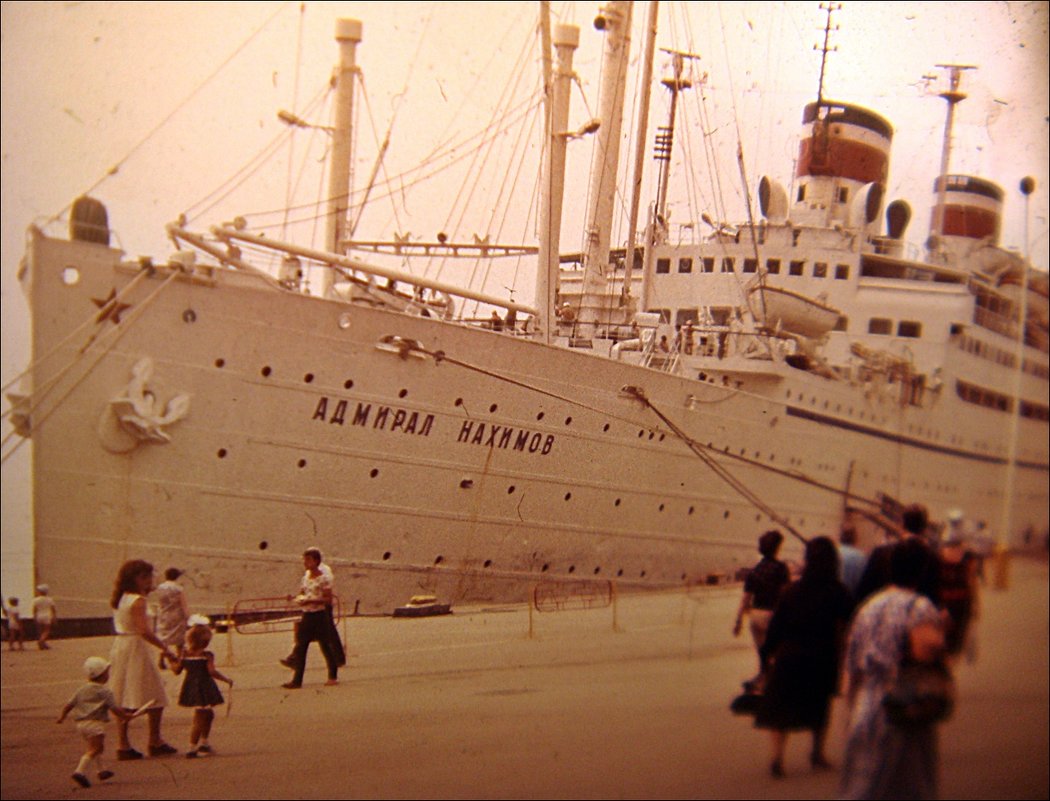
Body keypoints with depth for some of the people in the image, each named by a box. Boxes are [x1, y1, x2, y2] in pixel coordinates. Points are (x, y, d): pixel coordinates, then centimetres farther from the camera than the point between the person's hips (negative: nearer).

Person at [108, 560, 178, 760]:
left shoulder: (120, 599, 9)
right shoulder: (138, 601, -16)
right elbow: (144, 631, -24)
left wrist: (145, 593, 12)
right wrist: (165, 649, -22)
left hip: (119, 649, 9)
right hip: (135, 649, -8)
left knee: (123, 700, 10)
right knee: (155, 697, 3)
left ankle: (124, 745, 9)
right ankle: (155, 741, 9)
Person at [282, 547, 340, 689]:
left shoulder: (323, 578, -10)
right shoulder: (305, 577, 10)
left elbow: (328, 599, -14)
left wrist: (310, 601, -23)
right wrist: (295, 598, -5)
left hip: (319, 615, -6)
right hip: (306, 615, 6)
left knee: (325, 646, 3)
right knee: (300, 648, 1)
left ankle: (333, 676, 17)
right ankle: (297, 680, 1)